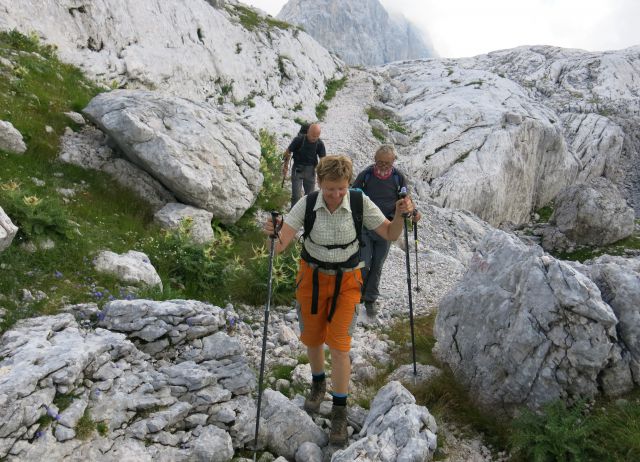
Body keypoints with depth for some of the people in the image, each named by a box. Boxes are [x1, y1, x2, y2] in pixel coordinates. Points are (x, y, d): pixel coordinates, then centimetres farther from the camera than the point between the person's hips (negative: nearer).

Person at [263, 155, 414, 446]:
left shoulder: (360, 202, -18)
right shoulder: (307, 204, -19)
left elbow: (390, 235, -11)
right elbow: (280, 245, -23)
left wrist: (400, 215, -32)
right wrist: (272, 235, -46)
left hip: (346, 281, -1)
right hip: (312, 277, 2)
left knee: (339, 345, -5)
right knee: (312, 338, 16)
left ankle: (339, 411, 14)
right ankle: (318, 383, 47)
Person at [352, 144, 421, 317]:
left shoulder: (399, 177, -4)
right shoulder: (366, 174, -7)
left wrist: (413, 212, -14)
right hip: (364, 227, -1)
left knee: (377, 266, 11)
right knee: (364, 263, -5)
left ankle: (371, 299, 29)